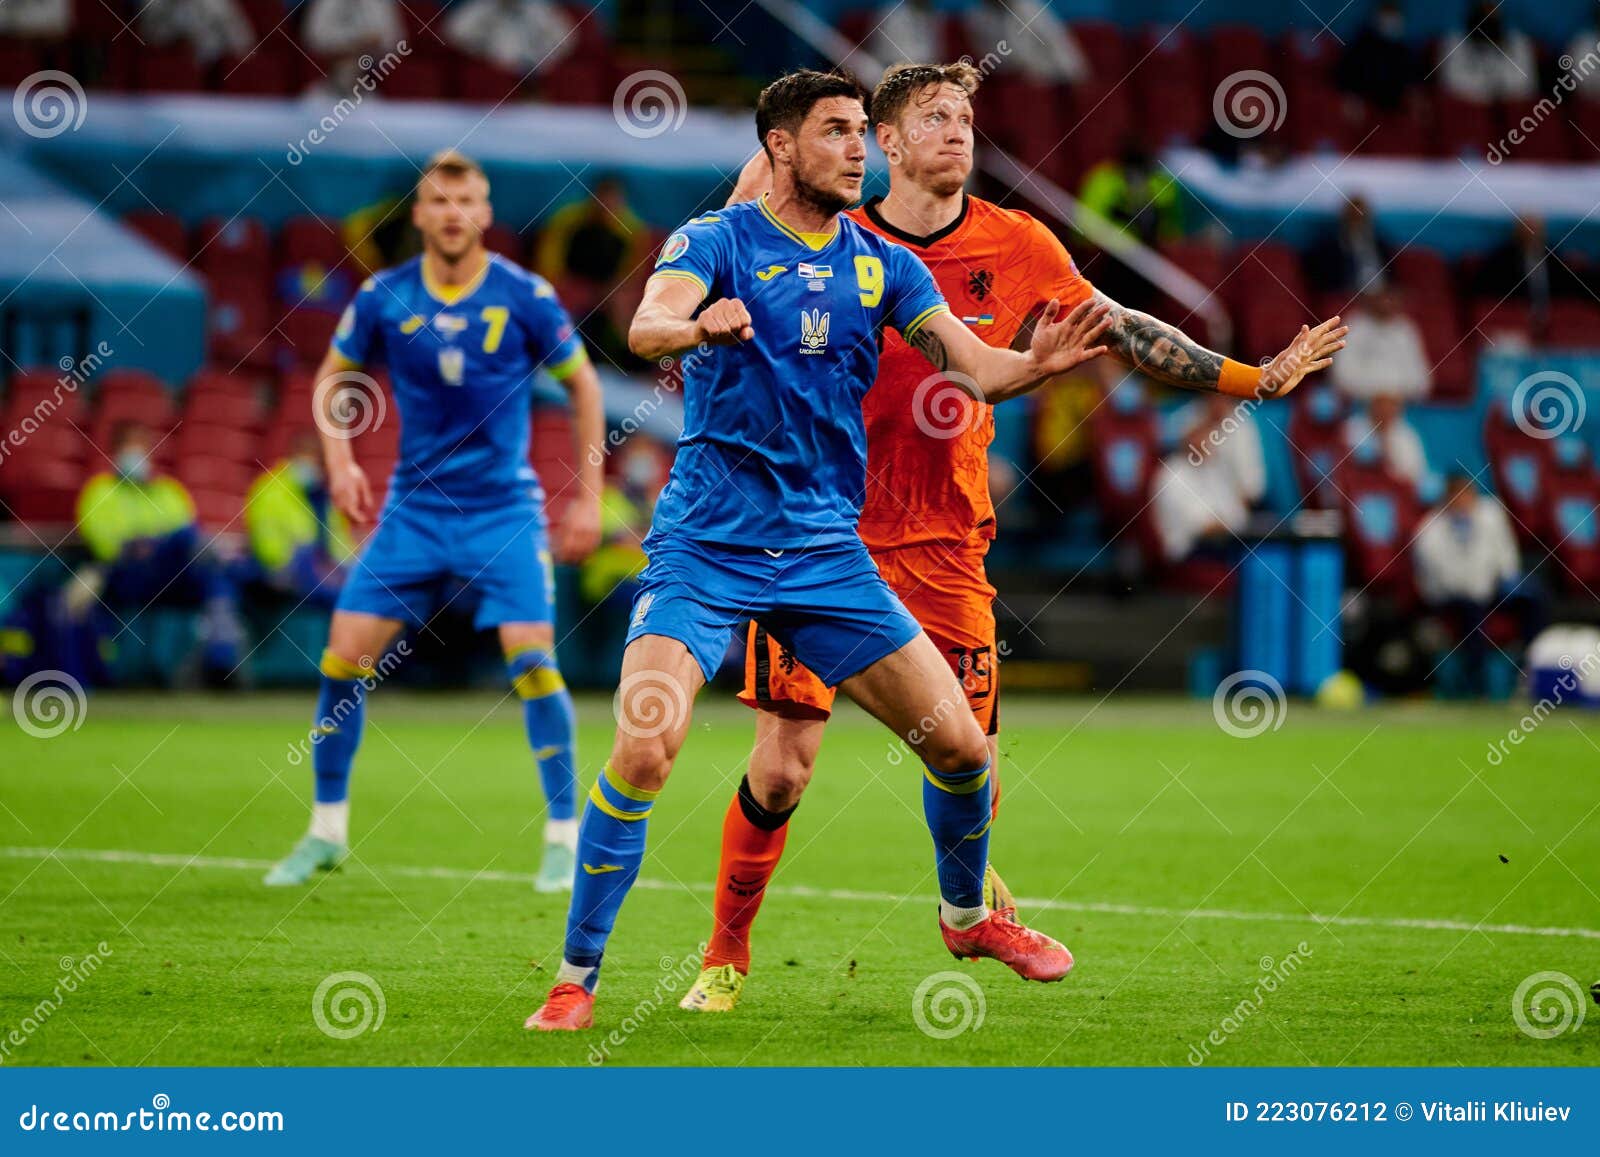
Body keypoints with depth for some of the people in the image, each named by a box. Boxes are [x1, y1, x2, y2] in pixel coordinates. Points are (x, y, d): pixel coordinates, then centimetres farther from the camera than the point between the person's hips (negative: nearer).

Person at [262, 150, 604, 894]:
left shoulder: (525, 298, -8)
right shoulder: (383, 298, -3)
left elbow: (582, 386, 4)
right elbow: (333, 376, 13)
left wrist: (589, 498, 2)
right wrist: (339, 462, -3)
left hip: (505, 509, -2)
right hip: (413, 508, 2)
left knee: (531, 658, -17)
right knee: (343, 657, -3)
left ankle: (563, 834, -4)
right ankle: (326, 831, 12)